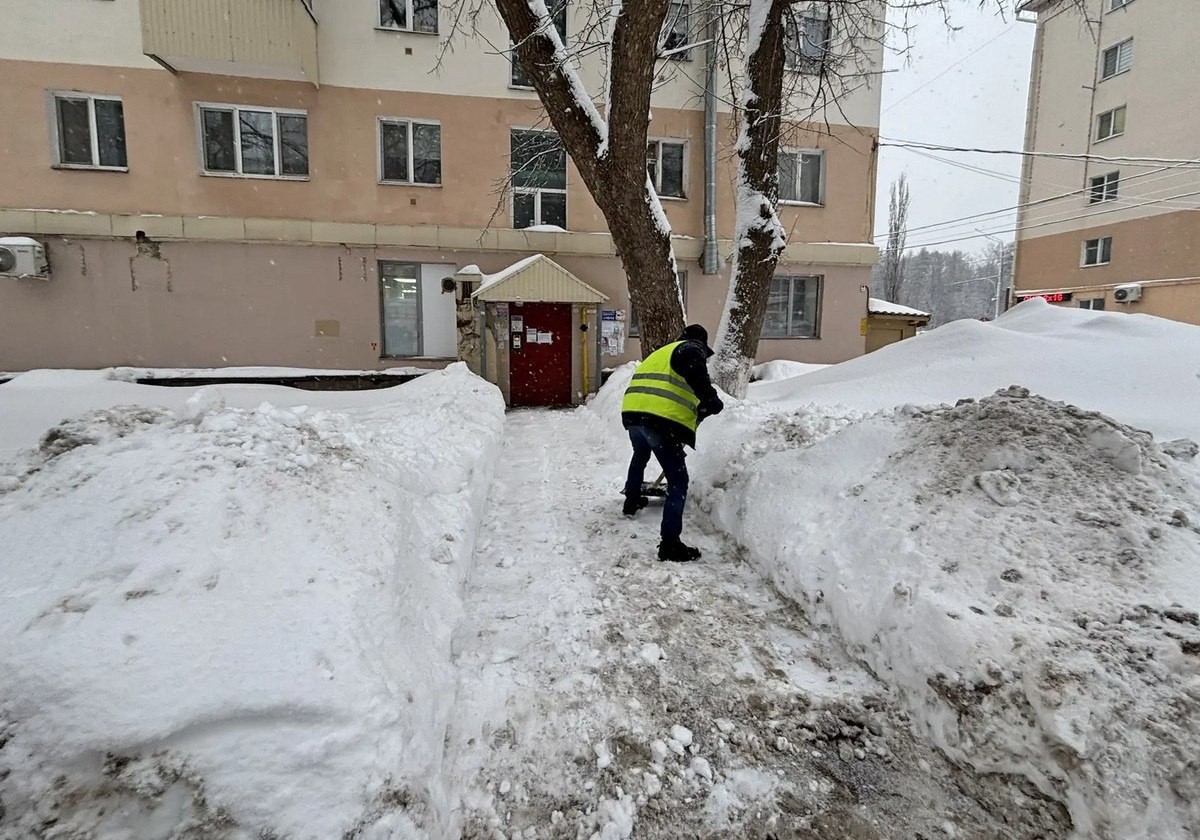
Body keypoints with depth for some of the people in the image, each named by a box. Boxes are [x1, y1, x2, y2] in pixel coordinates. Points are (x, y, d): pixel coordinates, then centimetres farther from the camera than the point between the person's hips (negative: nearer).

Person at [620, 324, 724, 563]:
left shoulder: (661, 353, 34)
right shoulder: (691, 350, 8)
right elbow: (694, 368, -17)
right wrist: (710, 400, -8)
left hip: (633, 413, 9)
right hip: (663, 420, -8)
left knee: (640, 458, 38)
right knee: (678, 483, -2)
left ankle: (631, 502, 56)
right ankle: (670, 545, -4)